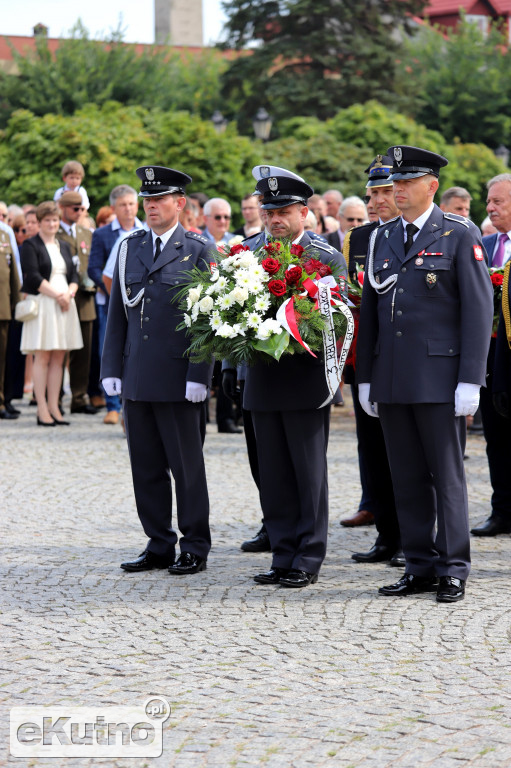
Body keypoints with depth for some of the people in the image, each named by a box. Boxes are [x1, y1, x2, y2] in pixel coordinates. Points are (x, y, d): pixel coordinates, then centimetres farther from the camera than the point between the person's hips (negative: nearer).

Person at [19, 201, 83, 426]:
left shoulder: (64, 247, 18)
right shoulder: (30, 245, -1)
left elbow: (74, 275, 13)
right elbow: (33, 277, -11)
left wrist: (69, 293, -7)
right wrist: (57, 295, -14)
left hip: (64, 305, 6)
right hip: (43, 304, -6)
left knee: (58, 358, 3)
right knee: (42, 357, -6)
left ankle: (54, 407, 6)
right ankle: (42, 410, -5)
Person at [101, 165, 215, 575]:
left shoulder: (198, 249, -2)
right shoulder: (130, 248, 12)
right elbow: (117, 313, 13)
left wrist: (199, 375, -12)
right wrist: (112, 369, 6)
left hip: (179, 381, -5)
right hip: (137, 379, 5)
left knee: (187, 467, 3)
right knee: (146, 468, 8)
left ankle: (195, 548, 11)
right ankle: (159, 545, 17)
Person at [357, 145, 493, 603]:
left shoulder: (460, 235, -3)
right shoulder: (382, 239, 13)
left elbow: (479, 309, -7)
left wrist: (470, 381, -13)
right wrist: (365, 378, 12)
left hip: (440, 377, -5)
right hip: (392, 381, 5)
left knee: (448, 476, 0)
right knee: (407, 479, 8)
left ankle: (453, 570, 6)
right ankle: (421, 567, 15)